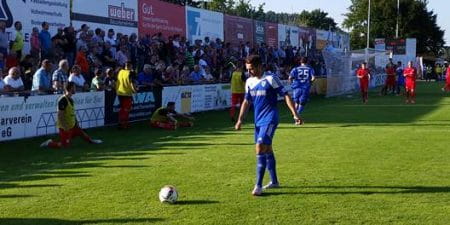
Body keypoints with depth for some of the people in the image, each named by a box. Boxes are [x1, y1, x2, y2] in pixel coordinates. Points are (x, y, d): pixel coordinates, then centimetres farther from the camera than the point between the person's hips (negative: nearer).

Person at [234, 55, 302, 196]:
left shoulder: (270, 79, -11)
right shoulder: (249, 82, 8)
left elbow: (286, 96, -9)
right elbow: (247, 101, 16)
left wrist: (295, 115, -13)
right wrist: (240, 119, 8)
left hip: (269, 119, -7)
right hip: (258, 121, 7)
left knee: (260, 147, -17)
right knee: (267, 150, 15)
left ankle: (258, 186, -14)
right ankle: (274, 181, 28)